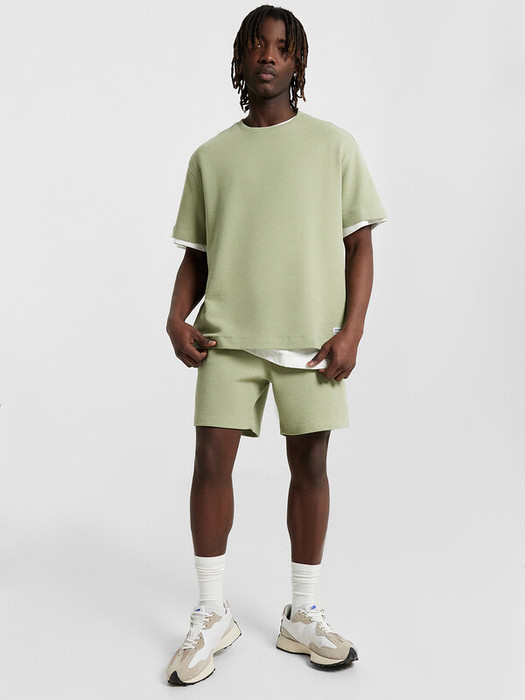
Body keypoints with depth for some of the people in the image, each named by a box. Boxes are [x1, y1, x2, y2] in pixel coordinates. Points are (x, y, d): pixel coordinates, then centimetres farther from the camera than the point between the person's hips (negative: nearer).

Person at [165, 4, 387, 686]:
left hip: (312, 336, -1)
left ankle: (303, 616, 19)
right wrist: (177, 318, -3)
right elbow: (197, 253, 14)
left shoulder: (334, 145, 7)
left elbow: (359, 243, 4)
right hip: (229, 332, 1)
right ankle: (212, 616, 12)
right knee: (211, 458, -5)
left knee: (309, 464, 4)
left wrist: (351, 331, -6)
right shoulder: (210, 156, 12)